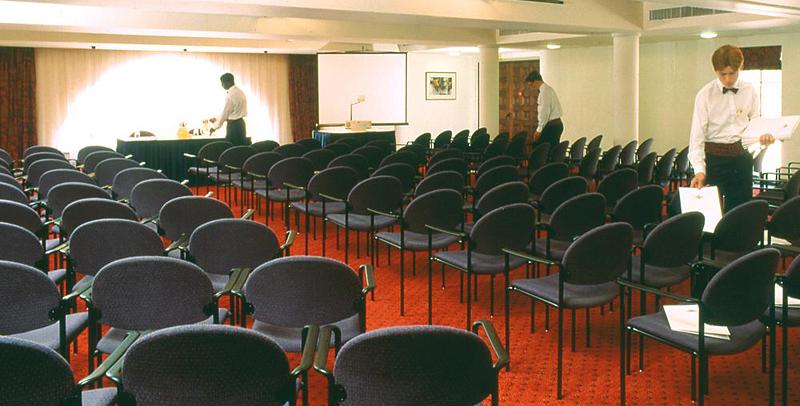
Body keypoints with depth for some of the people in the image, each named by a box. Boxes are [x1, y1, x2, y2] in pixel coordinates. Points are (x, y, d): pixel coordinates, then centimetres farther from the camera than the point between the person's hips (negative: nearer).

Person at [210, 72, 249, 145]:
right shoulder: (239, 92, 11)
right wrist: (217, 119, 20)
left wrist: (215, 126, 0)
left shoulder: (231, 95, -17)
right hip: (240, 123, 9)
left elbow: (225, 112, -12)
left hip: (233, 125, -9)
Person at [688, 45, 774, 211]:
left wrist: (763, 136, -12)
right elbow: (697, 134, -11)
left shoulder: (750, 92, 4)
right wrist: (699, 170, -21)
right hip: (714, 157, -3)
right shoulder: (705, 94, -7)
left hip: (741, 156, 3)